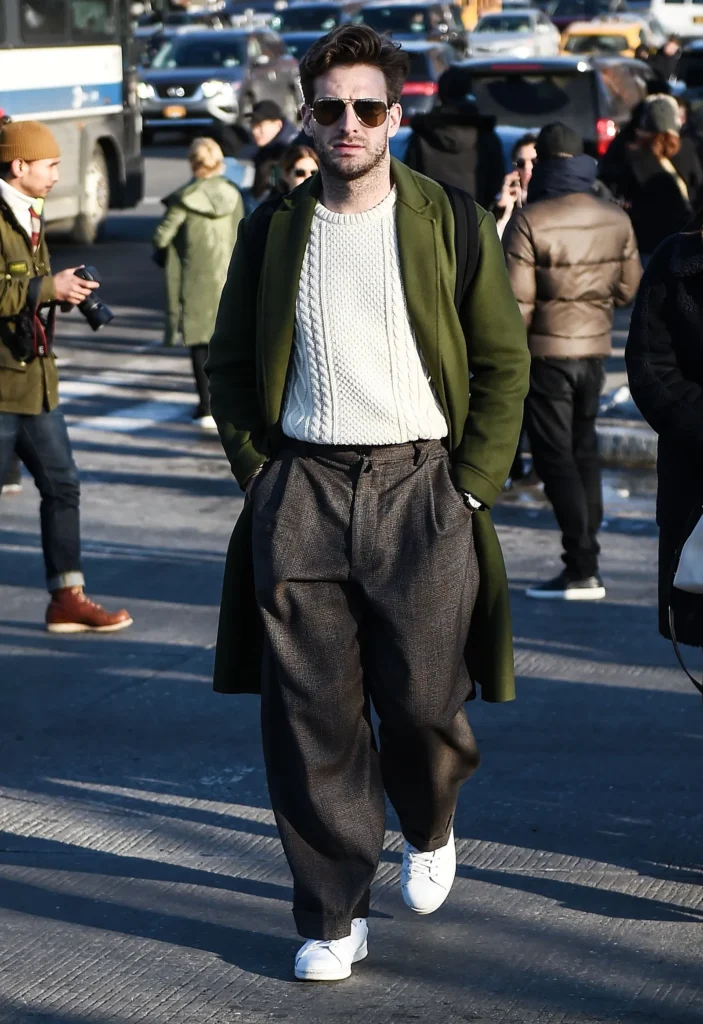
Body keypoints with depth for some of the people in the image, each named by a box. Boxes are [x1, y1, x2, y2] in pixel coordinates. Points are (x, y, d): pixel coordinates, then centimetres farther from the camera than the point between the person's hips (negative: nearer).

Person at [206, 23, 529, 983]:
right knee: (311, 714, -1)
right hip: (300, 487, 1)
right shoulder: (272, 231, 7)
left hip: (422, 483, -1)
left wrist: (472, 485, -3)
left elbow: (503, 362, 5)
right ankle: (332, 918, 8)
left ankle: (429, 829, 33)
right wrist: (258, 469, 3)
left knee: (424, 700, -1)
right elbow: (228, 363, 14)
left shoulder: (451, 223, 2)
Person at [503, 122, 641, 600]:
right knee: (584, 449, 19)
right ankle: (586, 555, 21)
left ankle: (582, 568, -8)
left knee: (556, 456, -2)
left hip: (546, 350, -6)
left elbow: (517, 300, -18)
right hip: (595, 347, 6)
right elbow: (628, 288, 10)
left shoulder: (529, 221, -18)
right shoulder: (616, 219, 0)